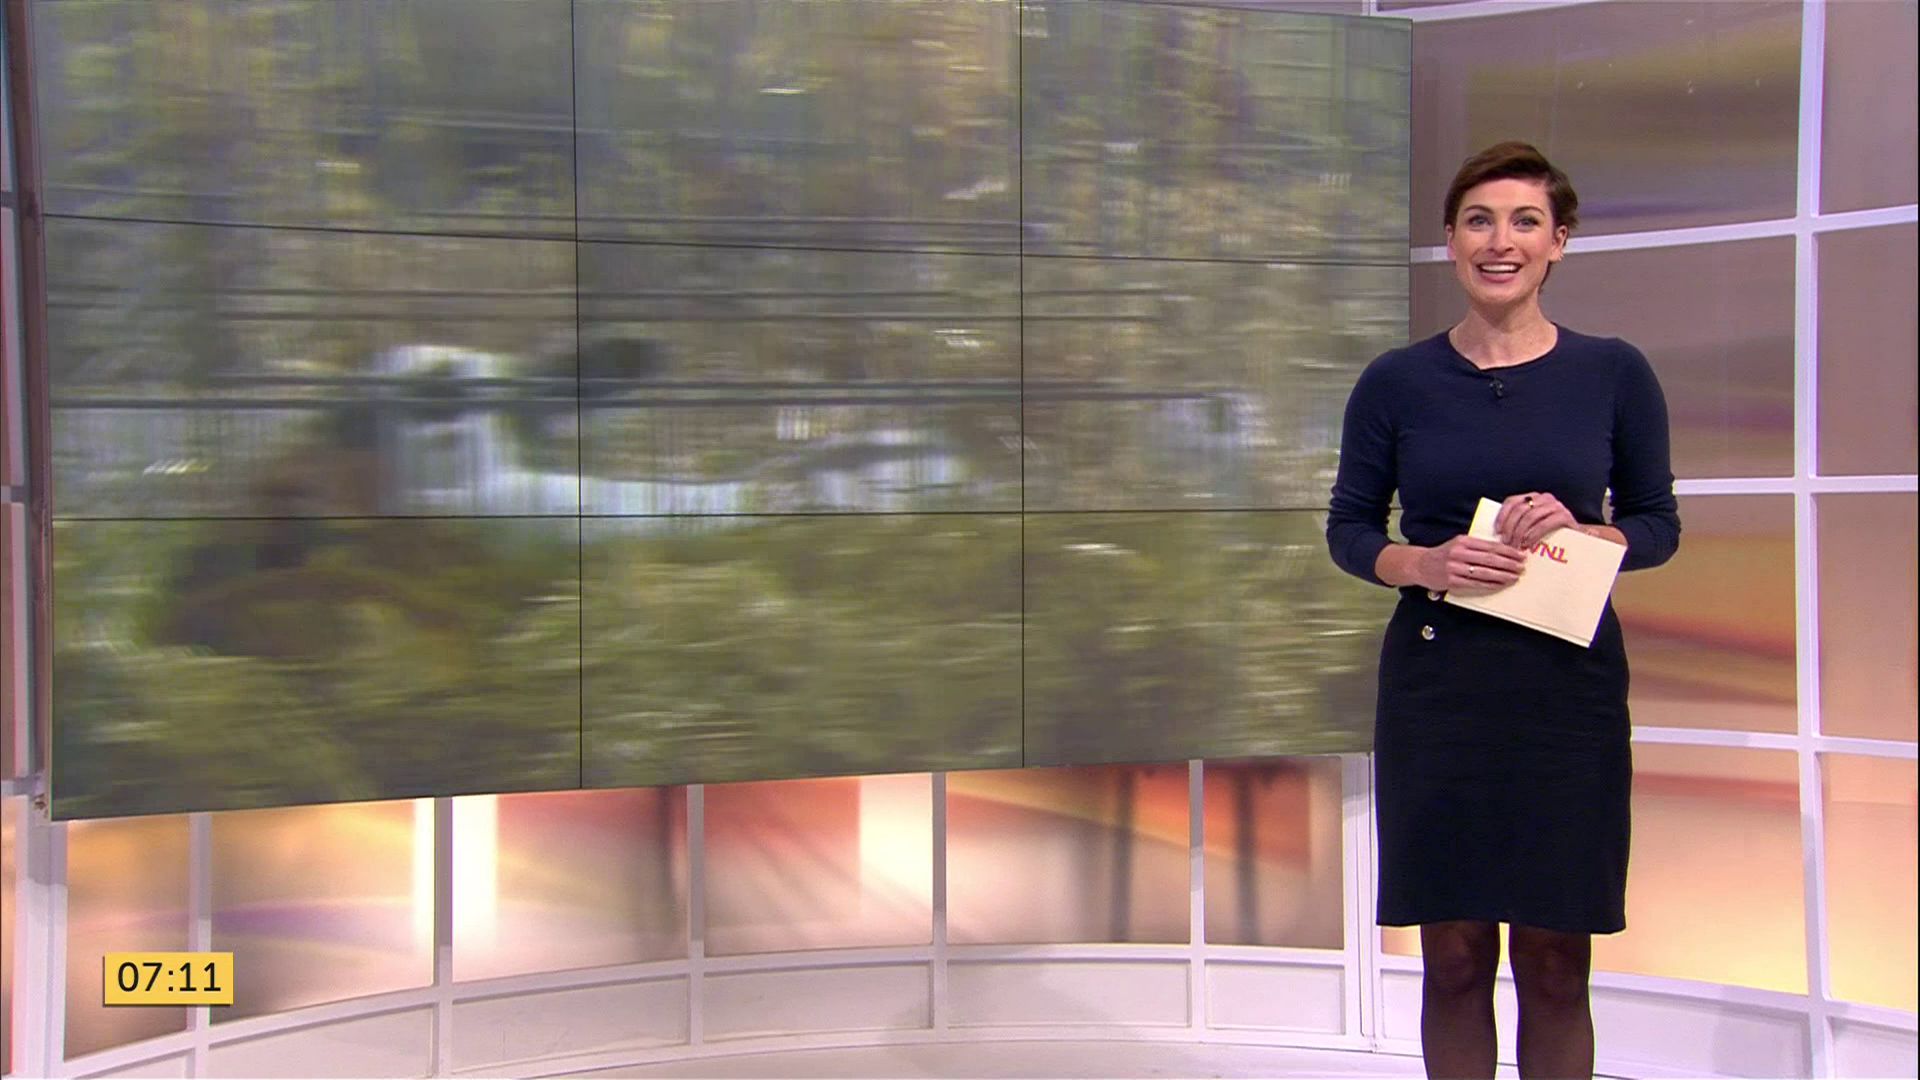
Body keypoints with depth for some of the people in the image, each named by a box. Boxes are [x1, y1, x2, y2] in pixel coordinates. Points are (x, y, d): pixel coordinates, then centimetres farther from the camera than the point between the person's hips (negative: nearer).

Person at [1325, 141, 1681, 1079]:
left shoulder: (1614, 374, 1)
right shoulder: (1396, 382, 1)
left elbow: (1658, 523, 7)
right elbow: (1348, 526, 6)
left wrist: (1580, 528, -14)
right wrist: (1422, 564, -14)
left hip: (1568, 684, 0)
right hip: (1437, 683, 0)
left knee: (1556, 965, 6)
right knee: (1454, 958, 6)